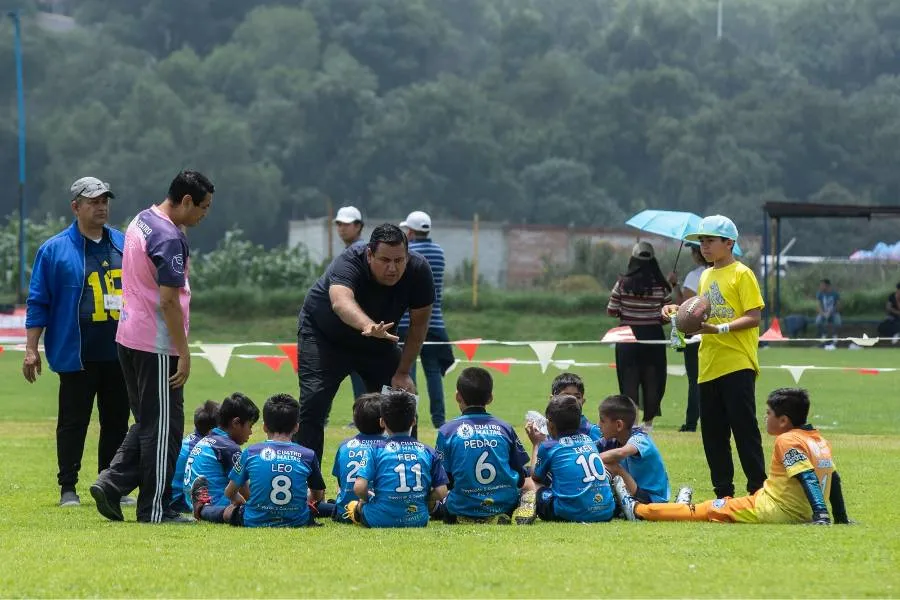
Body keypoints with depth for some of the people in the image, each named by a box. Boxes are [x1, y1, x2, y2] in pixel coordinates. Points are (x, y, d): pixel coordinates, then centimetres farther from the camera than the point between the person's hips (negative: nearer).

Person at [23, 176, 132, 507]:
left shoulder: (125, 245, 10)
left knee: (117, 422, 8)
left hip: (119, 354, 4)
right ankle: (68, 488, 6)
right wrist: (31, 349, -6)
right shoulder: (54, 250, -2)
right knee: (73, 421, 0)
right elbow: (38, 302, -1)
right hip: (76, 354, -4)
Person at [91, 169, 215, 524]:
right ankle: (155, 510, 4)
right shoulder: (169, 237, -18)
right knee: (163, 427, 0)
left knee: (148, 422, 18)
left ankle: (112, 485, 8)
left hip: (129, 338, 9)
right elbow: (168, 299, -22)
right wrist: (183, 352, -17)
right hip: (157, 345, -9)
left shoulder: (140, 222, 12)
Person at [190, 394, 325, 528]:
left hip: (255, 522, 0)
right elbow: (318, 496, 9)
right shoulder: (307, 455, -5)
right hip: (299, 522, 0)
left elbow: (229, 493, 7)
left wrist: (243, 502, 30)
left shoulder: (251, 453, -5)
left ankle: (203, 509, 56)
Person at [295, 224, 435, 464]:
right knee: (313, 404, -18)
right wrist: (369, 326, -79)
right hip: (324, 336, -4)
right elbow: (341, 302, -59)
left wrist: (402, 373, -13)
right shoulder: (348, 264, -38)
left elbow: (419, 322, -12)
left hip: (379, 344, 4)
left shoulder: (418, 270, -25)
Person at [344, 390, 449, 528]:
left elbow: (359, 487, -13)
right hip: (418, 520, 1)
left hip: (381, 521, -1)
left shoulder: (376, 451, -5)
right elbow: (441, 493, -1)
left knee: (353, 506, 29)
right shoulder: (428, 452, 3)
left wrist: (367, 500, 9)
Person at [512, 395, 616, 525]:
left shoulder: (548, 446, 0)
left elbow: (535, 476, 17)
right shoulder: (588, 440, 15)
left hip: (572, 513, -5)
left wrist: (536, 444, 30)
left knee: (528, 483, 16)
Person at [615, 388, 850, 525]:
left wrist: (820, 513, -33)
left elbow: (808, 477, -25)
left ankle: (637, 510, 18)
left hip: (770, 511, -7)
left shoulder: (787, 441, -13)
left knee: (709, 510, 7)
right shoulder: (821, 441, 12)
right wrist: (841, 519, 23)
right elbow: (834, 479, 17)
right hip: (802, 516, 7)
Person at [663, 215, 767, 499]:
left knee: (744, 428, -9)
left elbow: (753, 317, -13)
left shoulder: (742, 275, -6)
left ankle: (758, 489, -5)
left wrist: (720, 329, -24)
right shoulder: (706, 277, 17)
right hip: (709, 366, 8)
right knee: (713, 433, 7)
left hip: (738, 364, -8)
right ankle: (723, 492, 13)